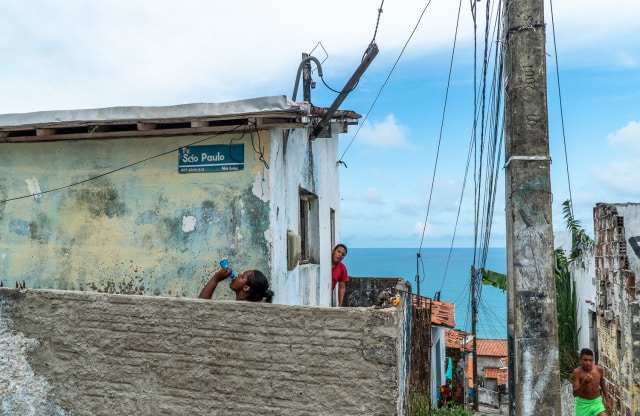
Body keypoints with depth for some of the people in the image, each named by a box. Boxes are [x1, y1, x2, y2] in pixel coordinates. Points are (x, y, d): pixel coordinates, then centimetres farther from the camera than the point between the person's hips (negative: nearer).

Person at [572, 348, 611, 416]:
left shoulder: (599, 369, -10)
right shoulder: (577, 372, -22)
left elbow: (603, 384, 11)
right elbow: (575, 394, -26)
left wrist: (607, 401, 15)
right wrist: (584, 383, -42)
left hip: (597, 402, 3)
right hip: (583, 403, -2)